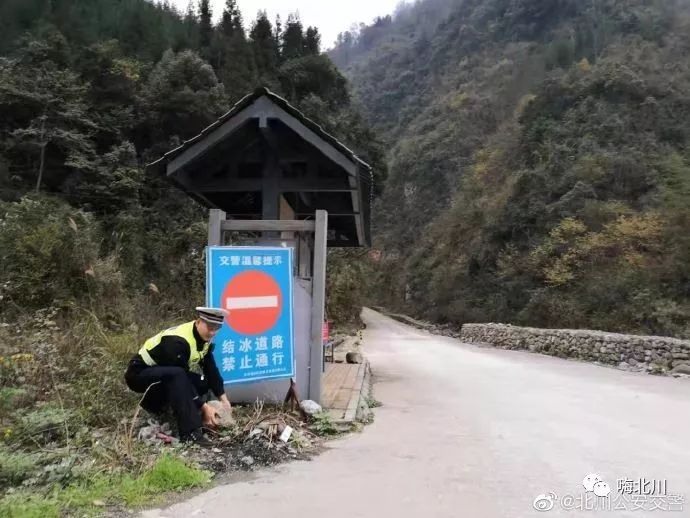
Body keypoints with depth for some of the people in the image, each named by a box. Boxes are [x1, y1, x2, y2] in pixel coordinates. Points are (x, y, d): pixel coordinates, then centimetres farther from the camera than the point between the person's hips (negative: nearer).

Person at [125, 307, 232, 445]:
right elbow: (183, 381, -29)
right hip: (139, 373, -9)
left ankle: (155, 402, 8)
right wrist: (204, 407, -26)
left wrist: (224, 399, -7)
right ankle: (190, 432, -34)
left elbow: (211, 370, -1)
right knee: (177, 375, -36)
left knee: (202, 383, -8)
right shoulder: (178, 341, -31)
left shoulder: (204, 337, -5)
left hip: (166, 375, 9)